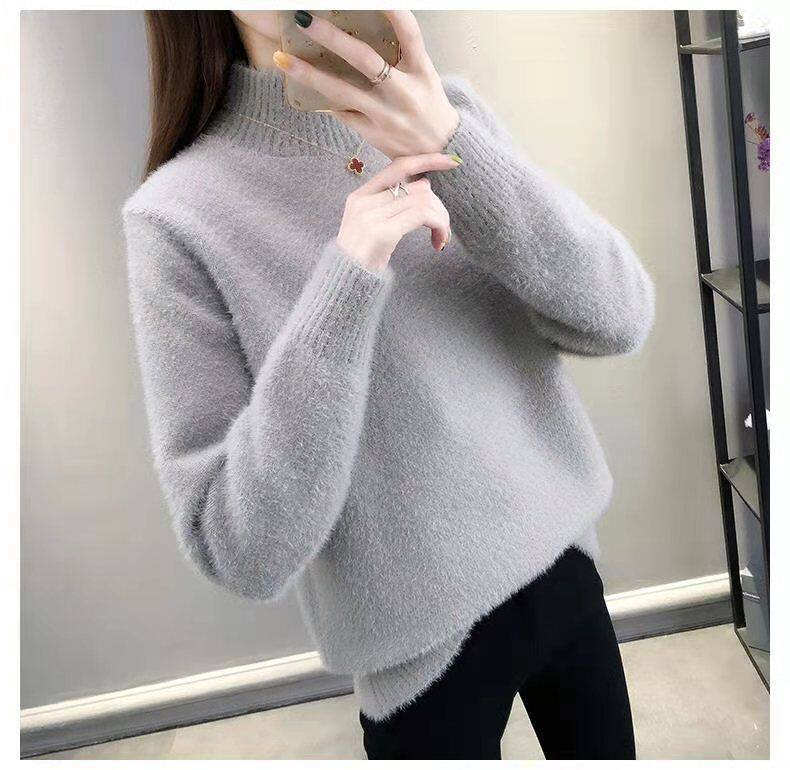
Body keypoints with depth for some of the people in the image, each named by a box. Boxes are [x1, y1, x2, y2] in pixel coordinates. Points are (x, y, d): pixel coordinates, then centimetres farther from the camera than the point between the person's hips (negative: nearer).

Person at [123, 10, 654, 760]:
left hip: (562, 565, 5)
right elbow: (244, 552, -19)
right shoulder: (181, 213, -15)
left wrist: (451, 147, -24)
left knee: (606, 748, 22)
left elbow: (617, 320, -12)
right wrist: (348, 274, -27)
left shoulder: (449, 111, -3)